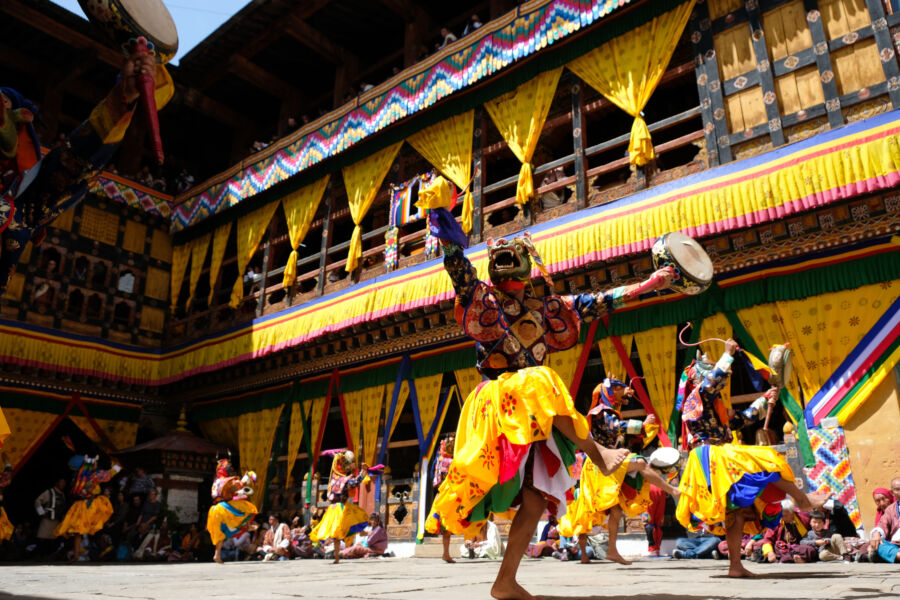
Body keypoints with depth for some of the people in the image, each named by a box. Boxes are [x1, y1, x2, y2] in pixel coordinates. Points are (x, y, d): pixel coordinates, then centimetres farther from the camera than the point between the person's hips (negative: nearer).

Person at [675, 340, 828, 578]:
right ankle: (803, 500, 1)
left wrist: (765, 400, 35)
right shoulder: (697, 398, -2)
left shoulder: (716, 407, 26)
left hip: (721, 461, 9)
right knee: (765, 462, -12)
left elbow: (742, 418, 31)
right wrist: (728, 354, -8)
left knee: (737, 511, 4)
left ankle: (735, 565, 4)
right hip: (712, 458, -9)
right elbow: (714, 379, -19)